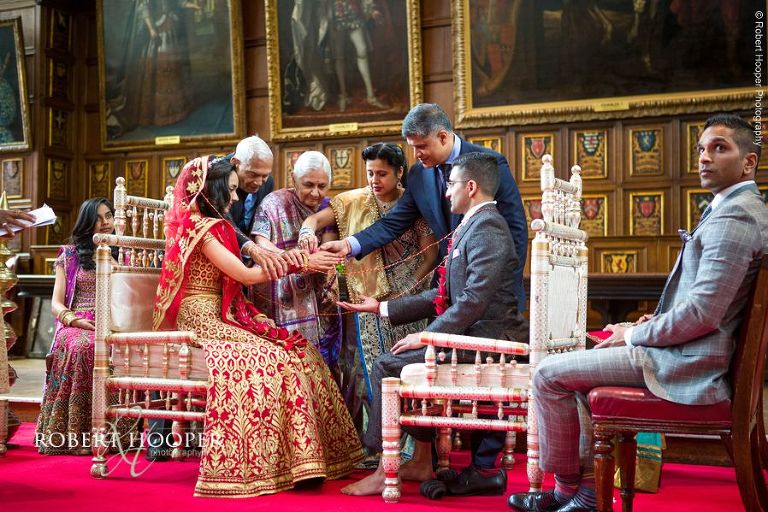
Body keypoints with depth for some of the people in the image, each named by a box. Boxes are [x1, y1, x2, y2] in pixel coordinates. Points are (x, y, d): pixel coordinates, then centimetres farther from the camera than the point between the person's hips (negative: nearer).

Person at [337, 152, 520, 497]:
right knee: (404, 360, 22)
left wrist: (427, 336, -19)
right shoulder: (476, 226, 17)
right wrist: (383, 308, 16)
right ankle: (422, 461, 22)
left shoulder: (487, 227, -15)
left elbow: (474, 300, -24)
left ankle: (386, 470, 0)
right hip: (474, 337, 11)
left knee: (388, 365, -10)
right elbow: (445, 295, 16)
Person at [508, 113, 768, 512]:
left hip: (687, 364, -11)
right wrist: (656, 322, 9)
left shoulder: (734, 216, -19)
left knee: (550, 374, -8)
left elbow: (703, 313, -26)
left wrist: (635, 335, -12)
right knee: (584, 368, 25)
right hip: (692, 353, 11)